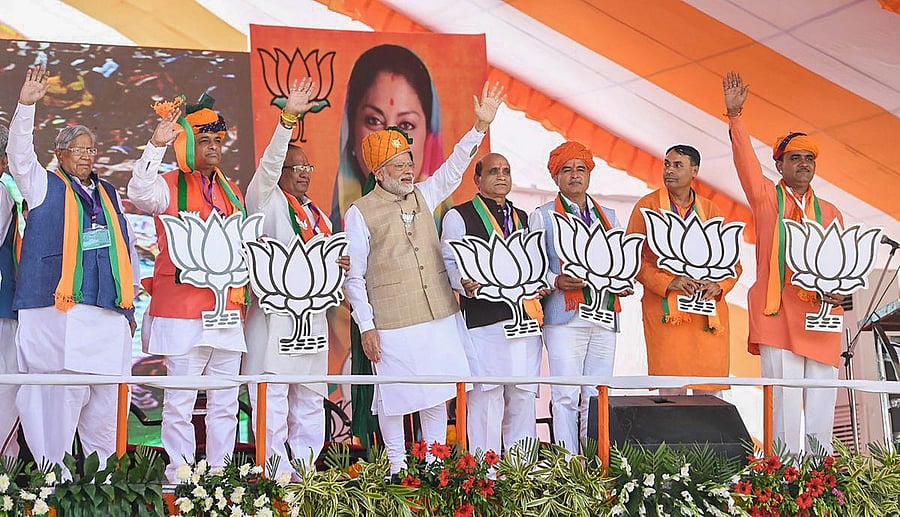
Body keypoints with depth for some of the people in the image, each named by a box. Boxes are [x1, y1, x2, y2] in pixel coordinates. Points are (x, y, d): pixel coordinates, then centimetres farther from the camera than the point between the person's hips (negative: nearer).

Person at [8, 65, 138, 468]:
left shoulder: (108, 194, 22)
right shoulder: (44, 186, 10)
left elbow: (125, 247, 23)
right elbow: (19, 153, -6)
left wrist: (129, 305, 20)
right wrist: (26, 105, -19)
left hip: (108, 311, 5)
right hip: (59, 310, -5)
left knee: (104, 401, 5)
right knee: (62, 397, -10)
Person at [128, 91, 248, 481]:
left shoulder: (231, 193, 17)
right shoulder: (170, 187, -2)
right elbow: (140, 193, -25)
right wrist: (156, 146, -32)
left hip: (226, 312, 6)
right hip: (183, 311, -6)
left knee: (225, 404, 9)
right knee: (180, 402, -3)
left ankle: (219, 474, 17)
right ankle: (179, 474, 4)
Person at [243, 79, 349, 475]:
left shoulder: (318, 215, 22)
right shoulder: (266, 200, 2)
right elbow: (268, 164, -15)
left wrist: (336, 266, 5)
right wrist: (288, 118, -26)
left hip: (313, 316, 7)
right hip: (275, 313, -7)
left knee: (311, 400, 8)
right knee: (272, 398, -8)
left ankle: (305, 470, 14)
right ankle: (278, 476, -7)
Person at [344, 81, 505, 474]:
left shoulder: (423, 196, 11)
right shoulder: (360, 213, -3)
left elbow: (454, 168, 10)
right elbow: (353, 276, -4)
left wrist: (480, 125, -3)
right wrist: (366, 327, -8)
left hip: (440, 318, 5)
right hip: (393, 324, -5)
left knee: (437, 394, 9)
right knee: (394, 396, 1)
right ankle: (397, 467, 14)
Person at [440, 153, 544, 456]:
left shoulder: (523, 218, 22)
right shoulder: (459, 216, 5)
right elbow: (448, 263, -1)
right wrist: (464, 284, -21)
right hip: (483, 320, -5)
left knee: (523, 396, 6)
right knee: (486, 396, -8)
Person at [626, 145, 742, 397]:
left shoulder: (710, 210, 15)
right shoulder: (647, 206, 7)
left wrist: (719, 286, -6)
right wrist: (667, 282, -14)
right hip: (666, 311, -3)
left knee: (710, 391, 0)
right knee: (671, 389, -8)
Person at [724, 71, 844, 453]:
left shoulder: (829, 213, 19)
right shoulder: (766, 198, 11)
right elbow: (745, 160, -2)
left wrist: (840, 290, -6)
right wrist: (735, 115, -12)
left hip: (820, 318, 3)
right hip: (778, 317, -3)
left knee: (821, 411, 2)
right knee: (784, 405, -7)